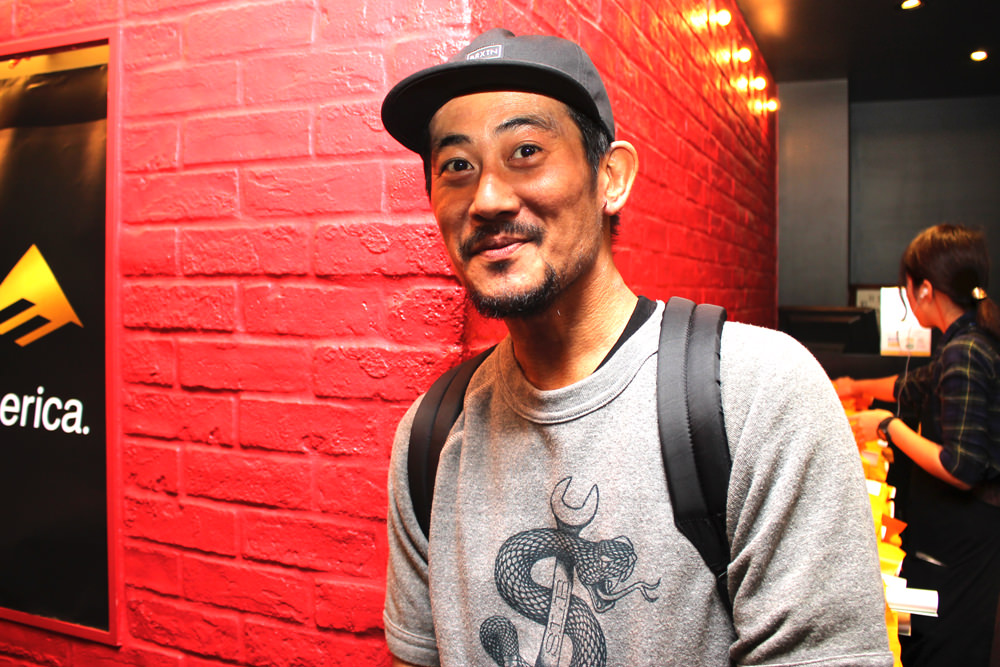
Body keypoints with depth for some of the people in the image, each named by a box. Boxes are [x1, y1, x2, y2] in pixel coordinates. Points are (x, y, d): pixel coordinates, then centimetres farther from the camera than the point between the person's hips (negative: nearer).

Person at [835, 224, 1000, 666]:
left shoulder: (964, 354, -23)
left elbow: (962, 470, -26)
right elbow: (917, 388, 26)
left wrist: (889, 426, -16)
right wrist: (858, 388, 39)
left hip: (958, 542, -9)